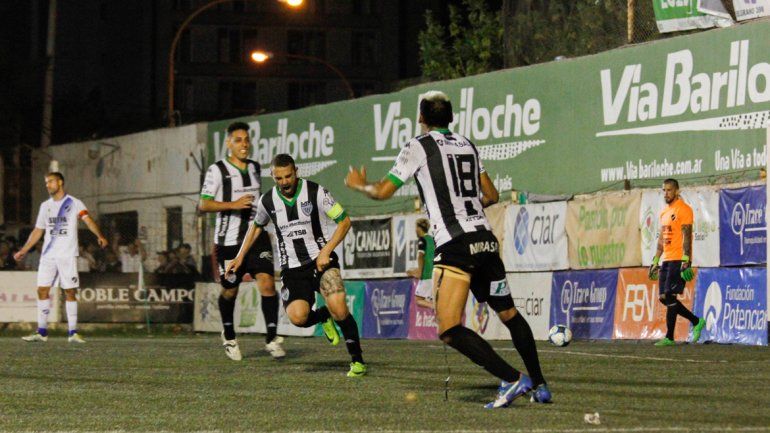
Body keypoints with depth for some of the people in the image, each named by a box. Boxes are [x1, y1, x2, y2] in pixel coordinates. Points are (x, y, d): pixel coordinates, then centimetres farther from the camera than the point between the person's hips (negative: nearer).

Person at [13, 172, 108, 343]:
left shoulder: (74, 204, -1)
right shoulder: (45, 206, 14)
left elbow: (88, 220, -14)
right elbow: (38, 231, 20)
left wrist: (99, 235, -31)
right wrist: (23, 251, 17)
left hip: (68, 255, -4)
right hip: (48, 255, 4)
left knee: (70, 292, -4)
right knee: (42, 290, -3)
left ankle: (73, 333, 0)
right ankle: (42, 332, 3)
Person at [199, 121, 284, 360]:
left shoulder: (255, 168, 12)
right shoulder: (218, 170, -6)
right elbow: (203, 205, -13)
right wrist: (233, 205, -23)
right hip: (229, 239, -3)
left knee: (267, 282, -15)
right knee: (230, 290, 9)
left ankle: (272, 338, -11)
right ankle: (229, 336, 33)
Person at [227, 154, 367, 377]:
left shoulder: (315, 192, -8)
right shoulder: (267, 201, 1)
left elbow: (344, 221, -3)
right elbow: (256, 226, 23)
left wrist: (326, 252, -13)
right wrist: (240, 257, 20)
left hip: (320, 259, -2)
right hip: (292, 267, 2)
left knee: (339, 309, -24)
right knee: (298, 317, -22)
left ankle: (357, 360, -4)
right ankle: (323, 317, 15)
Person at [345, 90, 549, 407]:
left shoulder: (418, 147, 1)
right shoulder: (467, 145, 18)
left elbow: (383, 191, 3)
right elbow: (491, 195, 24)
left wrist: (359, 185, 24)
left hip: (454, 245, -7)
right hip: (485, 239, 7)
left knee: (449, 330, -10)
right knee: (509, 315, 19)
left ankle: (513, 380, -20)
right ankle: (539, 386, 19)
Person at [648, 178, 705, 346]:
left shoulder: (683, 209, -8)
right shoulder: (664, 212, 19)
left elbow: (686, 236, -15)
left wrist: (686, 260, -22)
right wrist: (655, 261, 21)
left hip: (678, 259, -9)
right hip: (666, 260, 9)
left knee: (669, 296, -12)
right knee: (663, 298, 6)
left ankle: (669, 337, -8)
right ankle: (696, 322, 18)